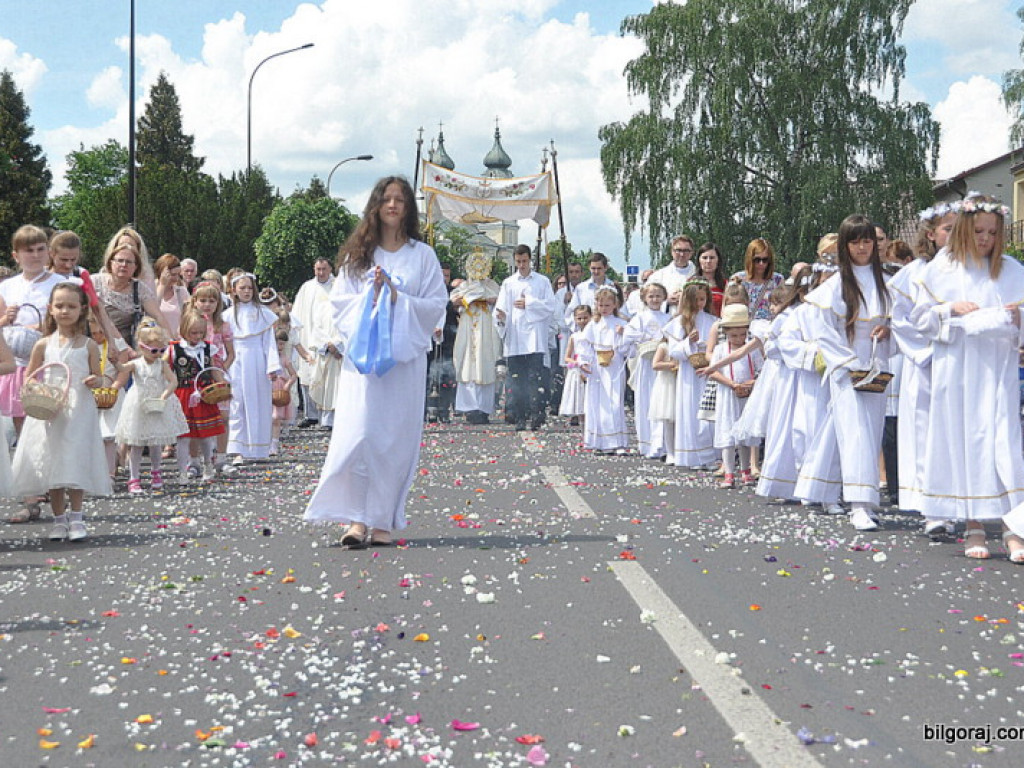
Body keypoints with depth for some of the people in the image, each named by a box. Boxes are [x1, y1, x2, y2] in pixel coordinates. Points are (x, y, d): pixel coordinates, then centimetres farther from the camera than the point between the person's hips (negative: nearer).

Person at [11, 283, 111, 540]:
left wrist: (93, 381, -15)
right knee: (51, 464, 5)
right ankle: (59, 520, 16)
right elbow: (29, 377, 10)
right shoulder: (43, 345, 3)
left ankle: (76, 519, 8)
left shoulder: (88, 345, 1)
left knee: (76, 462, -3)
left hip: (79, 412, -2)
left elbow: (96, 375, 8)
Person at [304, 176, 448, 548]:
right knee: (358, 432, -11)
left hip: (405, 358, 0)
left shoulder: (422, 254, 8)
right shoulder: (357, 253, 11)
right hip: (362, 354, 0)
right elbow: (339, 301, 7)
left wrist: (398, 299, -9)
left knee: (396, 438, -1)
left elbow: (437, 304, 2)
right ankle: (357, 518, -6)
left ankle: (383, 521, 7)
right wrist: (368, 298, -9)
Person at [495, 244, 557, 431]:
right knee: (517, 380, 1)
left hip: (535, 338, -2)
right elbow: (501, 307, 7)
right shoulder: (508, 283, 16)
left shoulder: (542, 282, 11)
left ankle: (536, 416, -11)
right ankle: (520, 419, 6)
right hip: (514, 339, 2)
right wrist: (501, 315, -15)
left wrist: (528, 304, -6)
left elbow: (550, 305, 3)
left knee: (535, 378, -11)